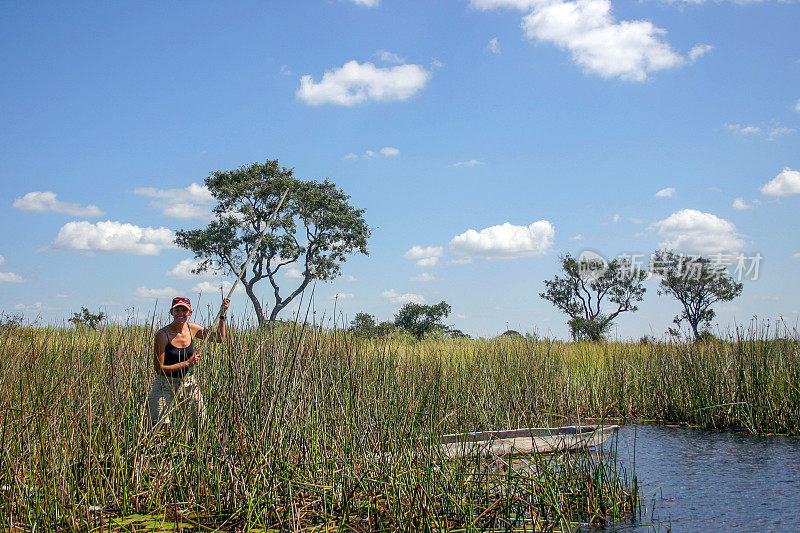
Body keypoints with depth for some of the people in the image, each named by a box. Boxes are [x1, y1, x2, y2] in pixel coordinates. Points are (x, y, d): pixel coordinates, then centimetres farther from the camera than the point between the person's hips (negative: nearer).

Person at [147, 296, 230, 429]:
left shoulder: (192, 329, 1)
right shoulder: (163, 334, -14)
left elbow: (219, 338, 14)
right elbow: (159, 368, -16)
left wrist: (223, 314, 6)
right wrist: (187, 364, -17)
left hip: (188, 383, 4)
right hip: (166, 386, -4)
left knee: (202, 421, -2)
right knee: (158, 427, -7)